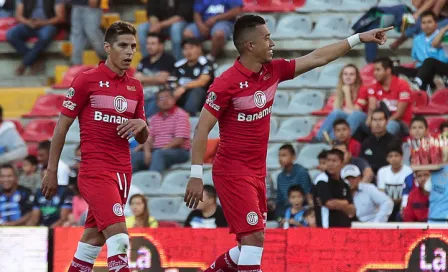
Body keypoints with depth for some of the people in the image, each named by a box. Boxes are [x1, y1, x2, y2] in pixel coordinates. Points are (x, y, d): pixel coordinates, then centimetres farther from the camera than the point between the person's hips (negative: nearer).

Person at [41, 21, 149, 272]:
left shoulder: (135, 87, 12)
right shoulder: (87, 81, -4)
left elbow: (142, 139, 17)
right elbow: (62, 127, -1)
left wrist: (141, 126, -7)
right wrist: (52, 171, -3)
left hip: (122, 171, 6)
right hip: (95, 169, -6)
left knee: (94, 238, 10)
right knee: (119, 237, -19)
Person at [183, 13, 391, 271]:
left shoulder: (273, 71, 4)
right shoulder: (227, 83, -17)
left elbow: (317, 58, 12)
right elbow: (202, 129, -15)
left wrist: (359, 38, 11)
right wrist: (196, 176, -19)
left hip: (257, 173, 8)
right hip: (233, 172, -8)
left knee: (253, 242, 13)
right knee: (254, 238, -15)